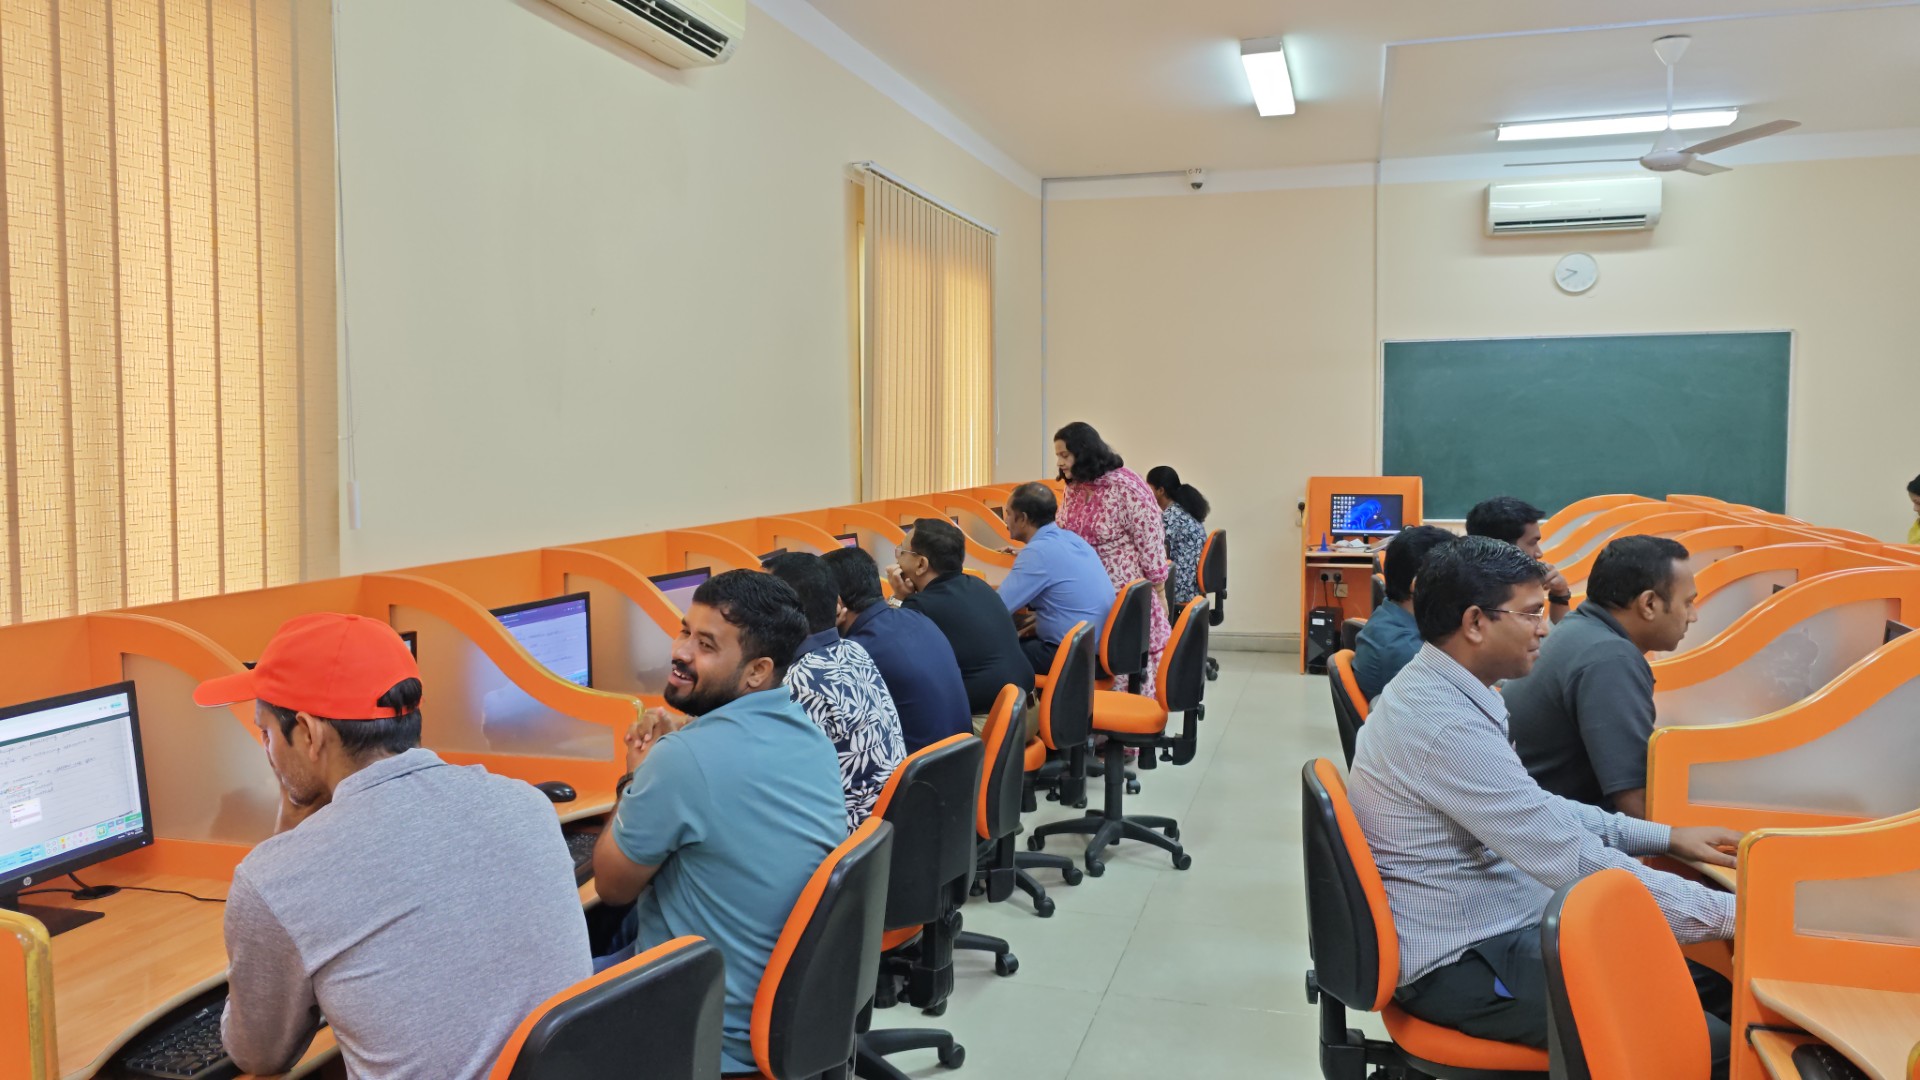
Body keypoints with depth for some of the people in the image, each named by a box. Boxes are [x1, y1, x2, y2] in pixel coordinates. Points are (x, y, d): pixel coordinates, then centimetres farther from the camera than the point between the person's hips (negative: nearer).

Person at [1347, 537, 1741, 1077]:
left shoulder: (1432, 690, 6)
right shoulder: (1445, 725, -26)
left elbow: (1538, 809, 17)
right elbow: (1575, 862, -25)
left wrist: (1666, 837, 12)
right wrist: (1732, 913, -16)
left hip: (1484, 931, 10)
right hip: (1463, 966, -10)